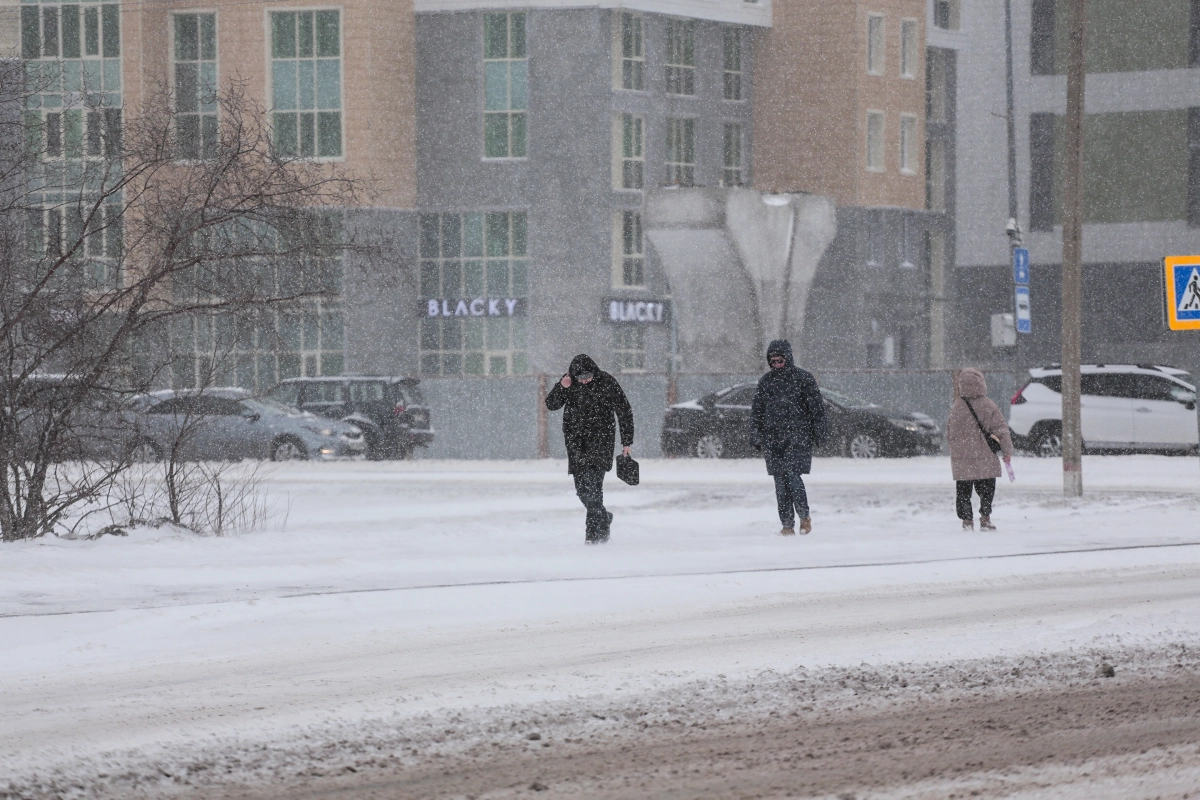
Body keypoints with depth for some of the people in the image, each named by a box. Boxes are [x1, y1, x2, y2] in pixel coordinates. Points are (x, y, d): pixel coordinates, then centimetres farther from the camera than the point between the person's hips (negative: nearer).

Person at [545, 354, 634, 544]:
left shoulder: (607, 383, -8)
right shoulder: (569, 382, 0)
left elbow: (624, 412, 1)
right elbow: (551, 405, 1)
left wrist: (627, 442, 1)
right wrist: (561, 388, -18)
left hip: (600, 438, -4)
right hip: (576, 441, 4)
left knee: (593, 483, -16)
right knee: (582, 487, 4)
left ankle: (595, 532, -14)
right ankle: (603, 518, 28)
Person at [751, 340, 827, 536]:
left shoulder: (803, 378, 1)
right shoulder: (766, 381, 13)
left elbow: (817, 407, 3)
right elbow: (757, 411, 18)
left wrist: (818, 433, -2)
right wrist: (758, 437, 12)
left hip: (797, 437, -4)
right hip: (773, 437, 4)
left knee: (793, 476, -14)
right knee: (780, 482, 1)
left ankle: (804, 516, 5)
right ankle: (787, 525, 4)